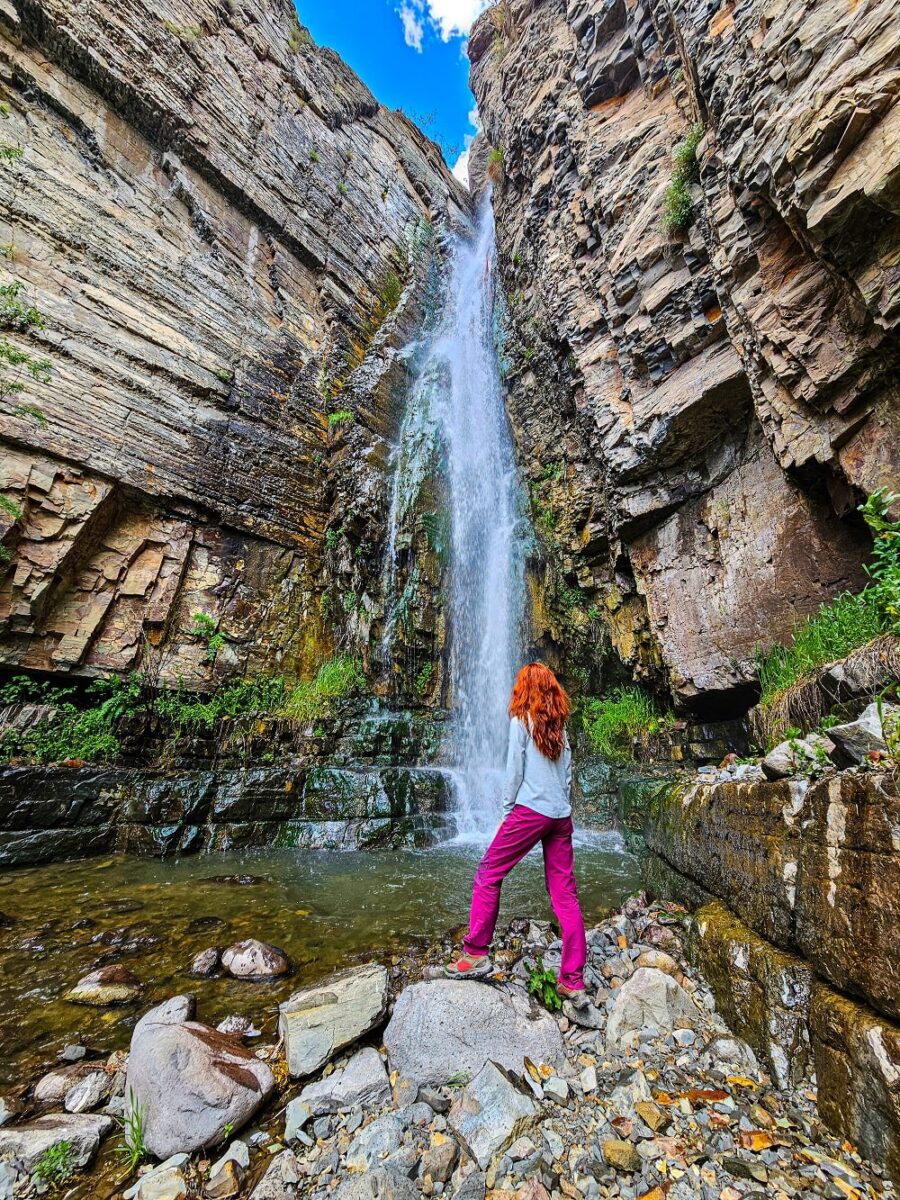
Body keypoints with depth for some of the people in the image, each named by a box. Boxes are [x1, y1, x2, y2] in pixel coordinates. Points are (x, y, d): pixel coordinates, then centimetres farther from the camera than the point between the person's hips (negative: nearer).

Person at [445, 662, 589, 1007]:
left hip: (531, 810, -6)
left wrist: (507, 810, 2)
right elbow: (567, 774, 14)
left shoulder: (521, 720, -4)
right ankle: (573, 982, 16)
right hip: (561, 815, 7)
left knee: (488, 874, 7)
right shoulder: (559, 726, 13)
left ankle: (476, 954, 11)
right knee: (565, 895, 11)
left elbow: (514, 770, -6)